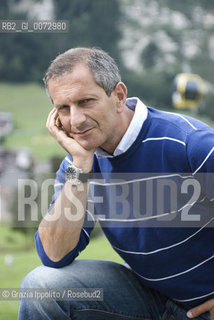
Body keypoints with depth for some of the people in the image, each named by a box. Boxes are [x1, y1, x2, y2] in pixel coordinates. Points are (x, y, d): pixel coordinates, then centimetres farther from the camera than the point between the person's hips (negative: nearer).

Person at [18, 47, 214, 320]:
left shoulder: (189, 143, -21)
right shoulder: (77, 163, -4)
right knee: (42, 284, -14)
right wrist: (81, 164, -19)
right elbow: (54, 257, -13)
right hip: (149, 294, 5)